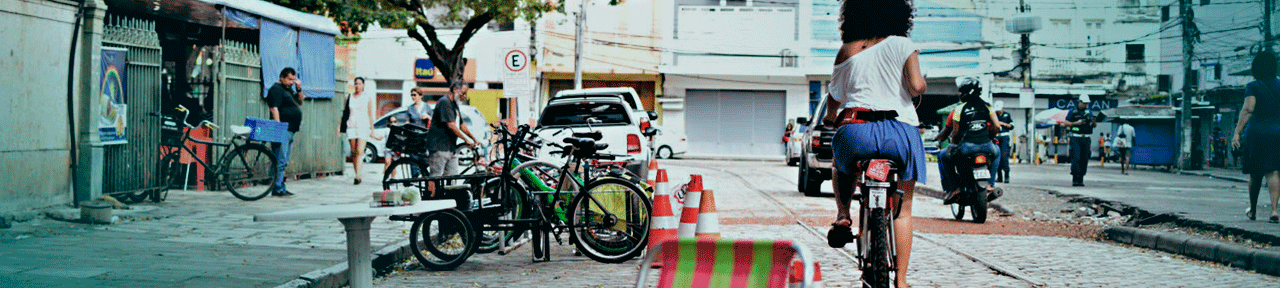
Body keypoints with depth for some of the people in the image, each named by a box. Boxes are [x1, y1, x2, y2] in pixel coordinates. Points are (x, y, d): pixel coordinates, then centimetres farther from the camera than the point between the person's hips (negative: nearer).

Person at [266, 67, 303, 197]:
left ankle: (281, 187, 16)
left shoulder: (289, 89, 20)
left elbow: (299, 101, 27)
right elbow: (274, 109, -17)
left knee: (284, 162, 12)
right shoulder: (276, 89, -9)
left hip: (290, 131, 10)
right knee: (280, 161, -11)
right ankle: (277, 189, -11)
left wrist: (299, 89, 9)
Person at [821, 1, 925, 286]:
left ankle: (842, 215, 16)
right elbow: (916, 86, -9)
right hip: (899, 131, -1)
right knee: (902, 210, 13)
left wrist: (830, 117, 45)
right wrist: (922, 84, 16)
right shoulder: (902, 45, 5)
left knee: (841, 164, 38)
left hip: (856, 130, 1)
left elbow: (834, 96, 23)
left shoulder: (846, 52, 13)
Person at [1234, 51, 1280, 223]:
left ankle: (1253, 210, 25)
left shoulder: (1253, 87, -3)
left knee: (1255, 174, 10)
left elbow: (1248, 110, -14)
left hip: (1257, 132, -2)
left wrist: (1237, 133, -16)